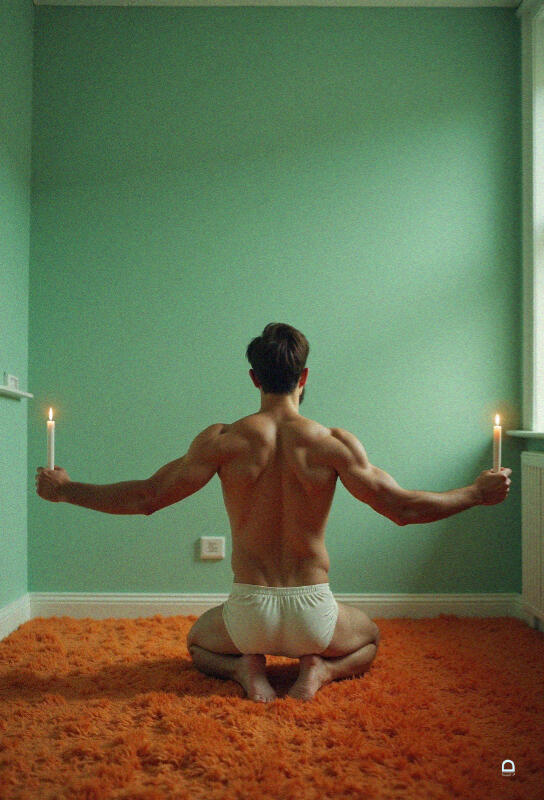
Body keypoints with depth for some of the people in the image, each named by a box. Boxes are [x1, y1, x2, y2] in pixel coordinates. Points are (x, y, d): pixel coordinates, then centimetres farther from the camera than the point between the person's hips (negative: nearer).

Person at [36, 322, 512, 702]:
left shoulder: (223, 441, -11)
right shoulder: (334, 443, -12)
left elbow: (147, 497, -7)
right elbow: (402, 508, -9)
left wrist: (66, 490, 7)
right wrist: (479, 493, 5)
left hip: (249, 608, 1)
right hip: (313, 609, 0)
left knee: (199, 642, 35)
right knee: (369, 638, 35)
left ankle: (244, 667, 1)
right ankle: (320, 670, 1)